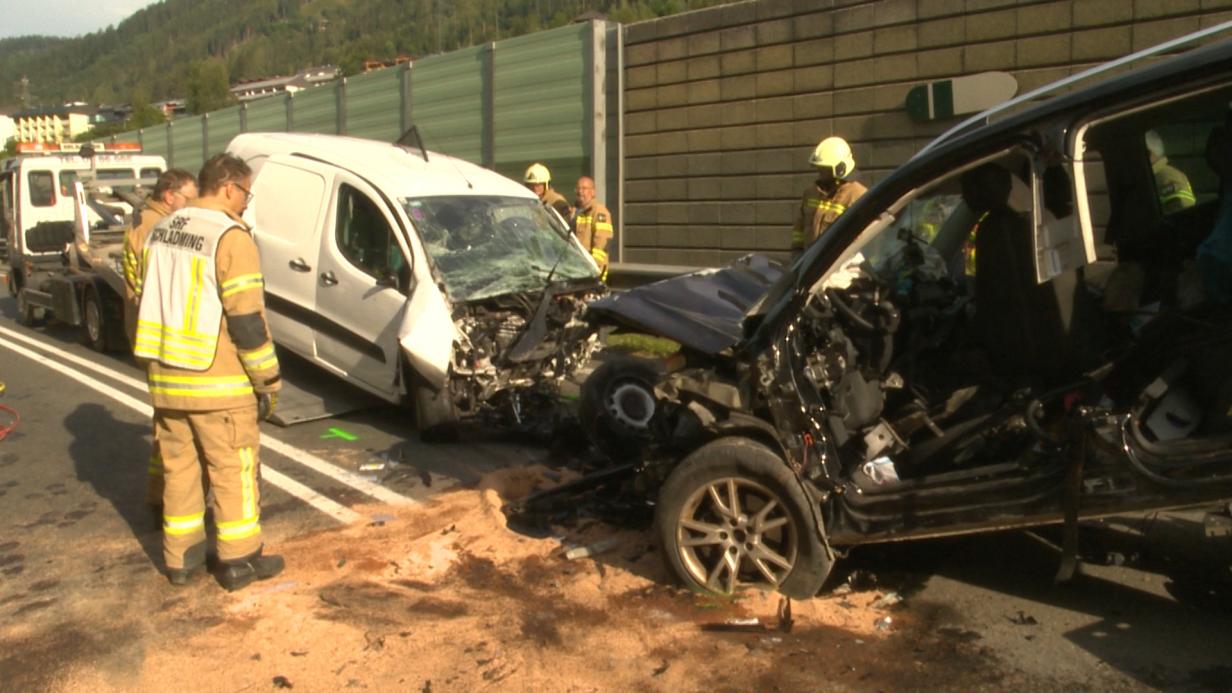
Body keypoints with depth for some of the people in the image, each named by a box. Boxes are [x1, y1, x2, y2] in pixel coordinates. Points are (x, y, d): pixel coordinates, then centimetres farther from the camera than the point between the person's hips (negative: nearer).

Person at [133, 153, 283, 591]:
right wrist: (267, 380, -11)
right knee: (233, 471, 5)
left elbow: (148, 302, 16)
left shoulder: (162, 231, 10)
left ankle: (180, 558, 25)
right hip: (219, 383, -7)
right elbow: (246, 319, -18)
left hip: (166, 378, 7)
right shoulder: (231, 238, -15)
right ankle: (239, 560, 13)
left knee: (179, 468, 16)